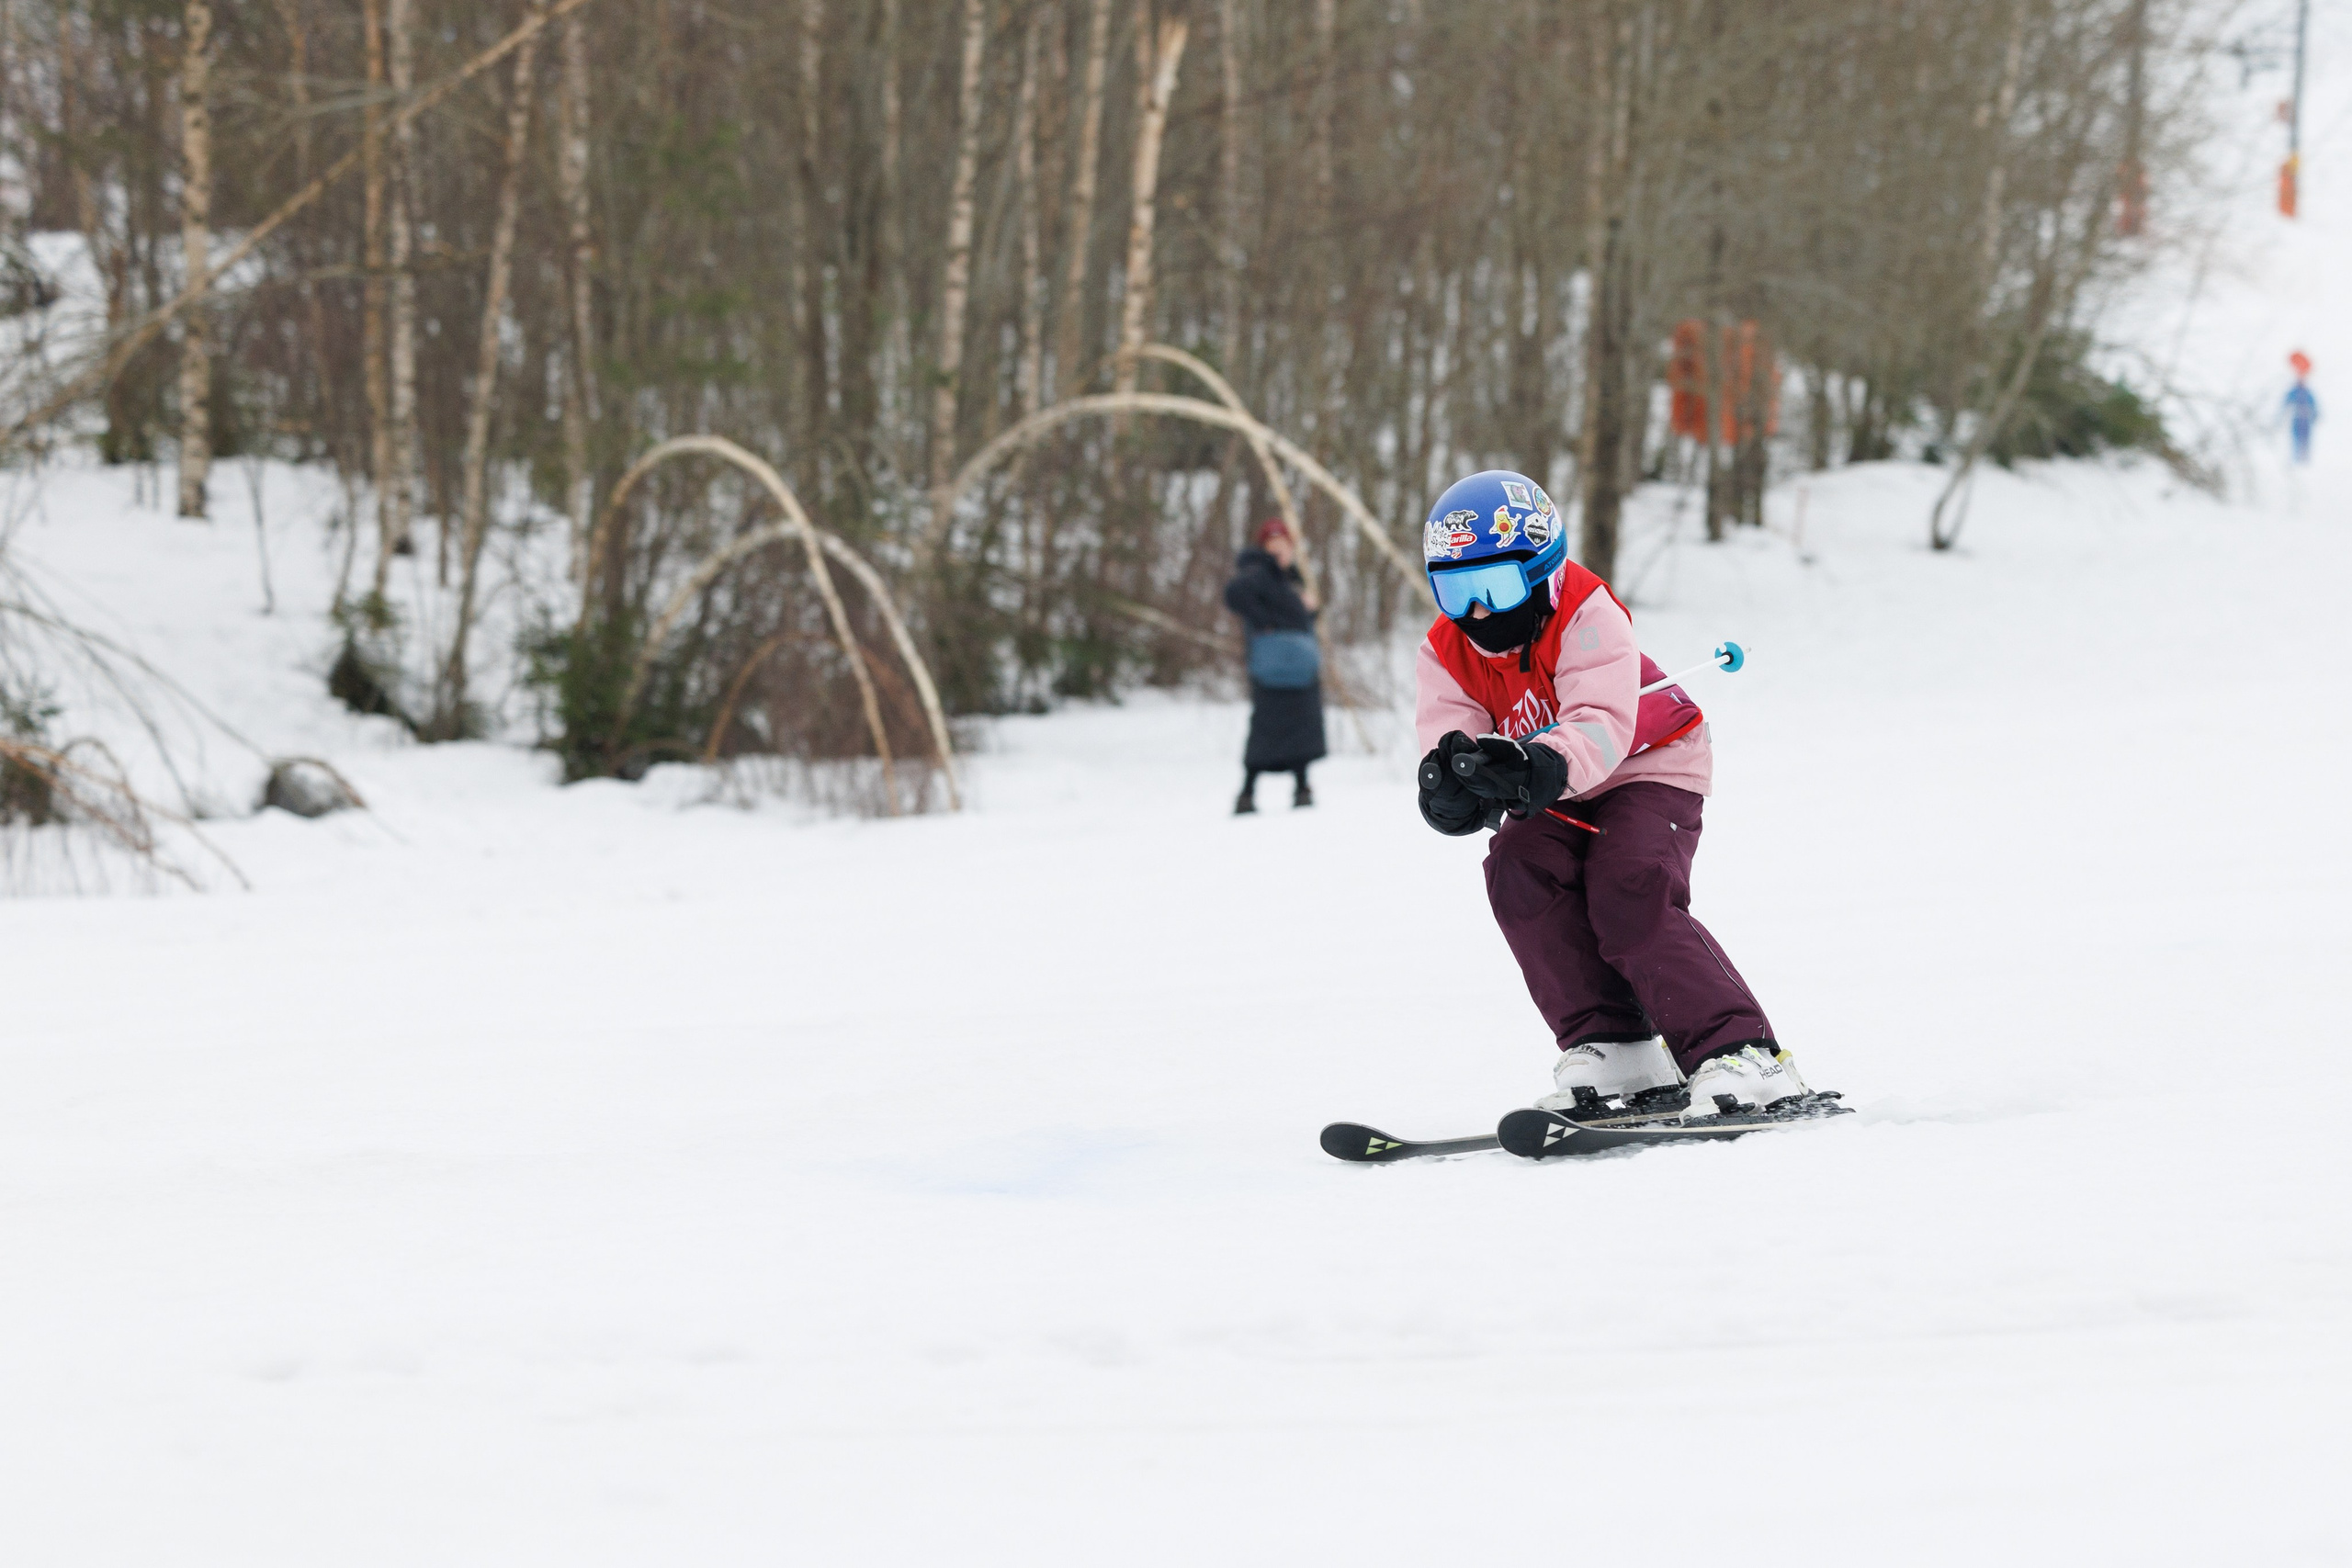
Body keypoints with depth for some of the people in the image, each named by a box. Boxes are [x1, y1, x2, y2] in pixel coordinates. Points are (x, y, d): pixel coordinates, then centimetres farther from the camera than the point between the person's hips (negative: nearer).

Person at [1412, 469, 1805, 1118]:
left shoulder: (1587, 617, -25)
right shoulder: (1447, 656, -8)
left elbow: (1600, 723, -39)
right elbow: (1449, 737, -22)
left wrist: (1544, 766, -59)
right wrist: (1455, 780, -48)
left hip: (1648, 769, -6)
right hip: (1557, 798, 6)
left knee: (1629, 896, -28)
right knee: (1519, 871, -23)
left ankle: (1739, 1054, -27)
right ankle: (1609, 1049, -19)